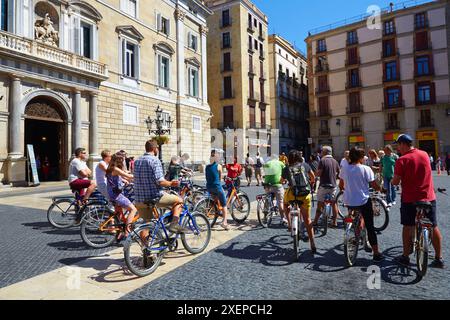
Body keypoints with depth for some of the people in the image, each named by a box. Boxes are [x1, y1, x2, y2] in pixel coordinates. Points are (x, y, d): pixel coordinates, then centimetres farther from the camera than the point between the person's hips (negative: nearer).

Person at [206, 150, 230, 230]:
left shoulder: (207, 167, 10)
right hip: (217, 186, -5)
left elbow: (207, 177, 14)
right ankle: (225, 222, -6)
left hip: (209, 187, 5)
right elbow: (220, 177, 9)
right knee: (224, 205, 3)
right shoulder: (218, 166, -3)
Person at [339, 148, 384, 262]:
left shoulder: (345, 169, 2)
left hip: (349, 202, 4)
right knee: (370, 227, 4)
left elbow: (341, 185, 10)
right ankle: (376, 253, 9)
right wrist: (380, 189, 12)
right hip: (363, 201, -4)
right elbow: (374, 185, -9)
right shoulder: (365, 169, -11)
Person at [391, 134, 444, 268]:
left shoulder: (402, 160, -15)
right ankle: (439, 259, 20)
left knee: (408, 227, 9)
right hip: (429, 197, 4)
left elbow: (395, 182, -15)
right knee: (434, 228, 12)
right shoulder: (425, 154, 2)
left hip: (410, 199, -4)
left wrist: (393, 180, 5)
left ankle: (405, 257, 18)